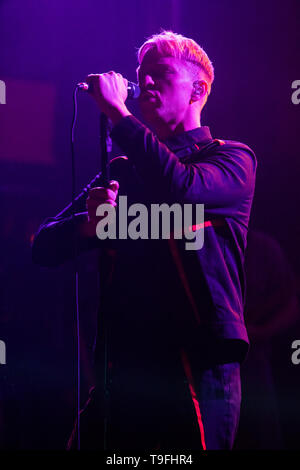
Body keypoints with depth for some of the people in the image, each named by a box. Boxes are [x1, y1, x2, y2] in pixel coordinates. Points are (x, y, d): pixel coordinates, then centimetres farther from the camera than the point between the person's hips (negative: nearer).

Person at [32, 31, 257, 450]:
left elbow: (181, 189, -19)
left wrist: (116, 111, -10)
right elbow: (45, 248, 13)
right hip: (123, 366, 4)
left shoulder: (233, 158, 6)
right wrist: (90, 223, -9)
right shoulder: (123, 169, 19)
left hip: (197, 366, -4)